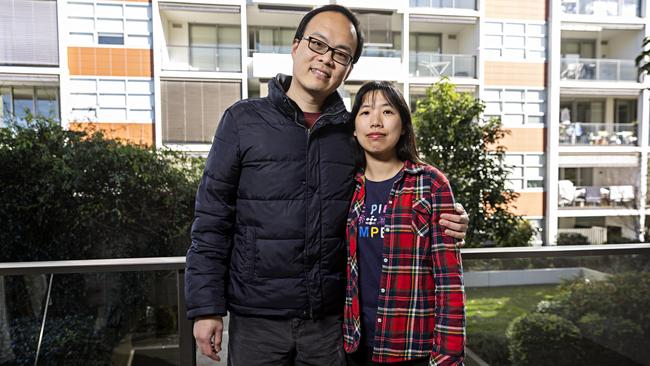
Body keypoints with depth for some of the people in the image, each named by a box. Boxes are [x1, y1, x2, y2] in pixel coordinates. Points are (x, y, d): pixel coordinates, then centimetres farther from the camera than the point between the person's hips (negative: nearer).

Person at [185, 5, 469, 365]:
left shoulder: (353, 132, 2)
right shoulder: (244, 120, -4)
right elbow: (212, 221, -4)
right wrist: (206, 307, -7)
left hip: (330, 320, 2)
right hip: (257, 319, -1)